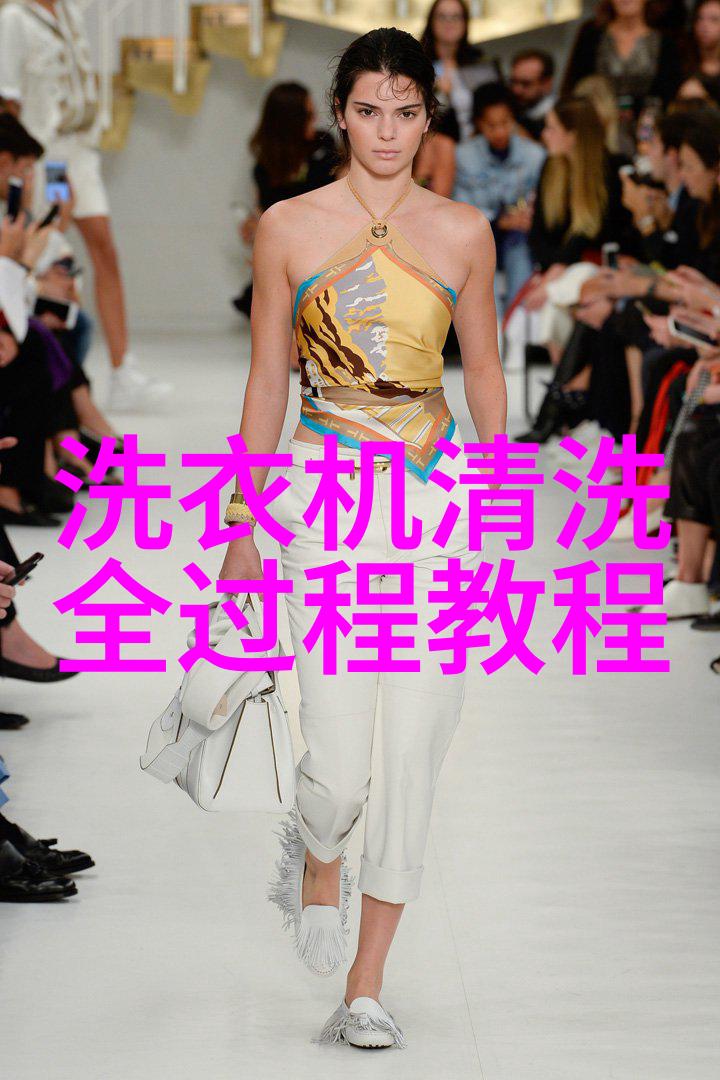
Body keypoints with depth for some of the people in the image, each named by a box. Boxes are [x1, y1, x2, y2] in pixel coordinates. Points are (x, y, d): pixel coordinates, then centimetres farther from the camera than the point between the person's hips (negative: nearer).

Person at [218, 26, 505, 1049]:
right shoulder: (289, 227, 3)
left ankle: (367, 989, 12)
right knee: (341, 764, -11)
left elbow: (484, 370, 15)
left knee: (414, 753, 0)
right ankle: (316, 856, 27)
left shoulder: (463, 231, 7)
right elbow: (267, 381, 7)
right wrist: (245, 523, 7)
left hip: (438, 494, 2)